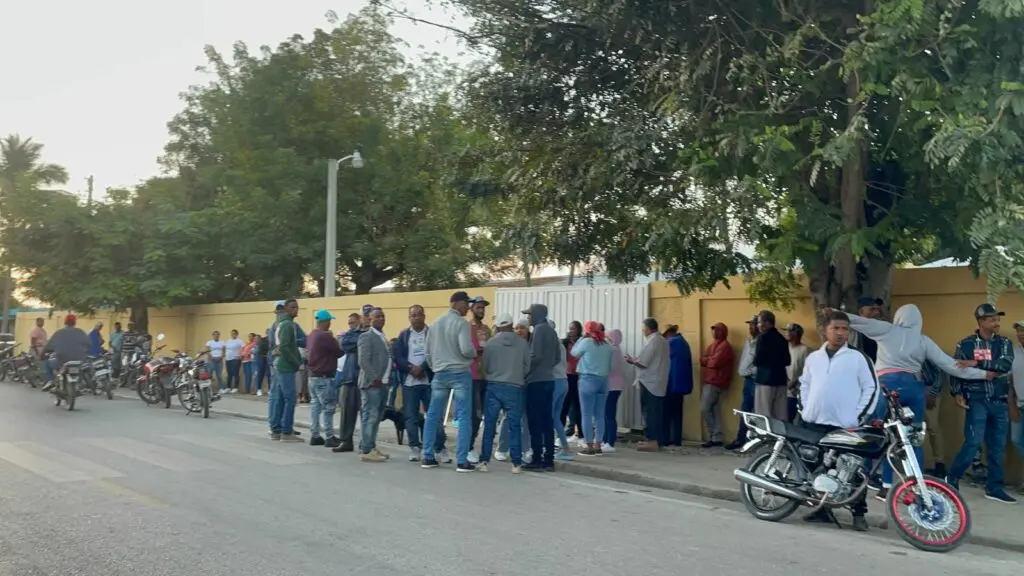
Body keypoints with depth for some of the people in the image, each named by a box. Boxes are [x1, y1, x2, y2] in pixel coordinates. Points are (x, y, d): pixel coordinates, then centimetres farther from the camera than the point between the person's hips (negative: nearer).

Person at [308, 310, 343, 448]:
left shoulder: (311, 335, 10)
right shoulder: (325, 336, -19)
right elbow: (339, 351, -14)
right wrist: (336, 340, 4)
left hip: (313, 376, 9)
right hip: (324, 377, -9)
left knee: (315, 406, 11)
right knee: (328, 407, -4)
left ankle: (315, 436, 15)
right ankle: (329, 438, -3)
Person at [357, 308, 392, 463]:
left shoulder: (383, 337, 19)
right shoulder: (366, 336, -8)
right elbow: (363, 361, -16)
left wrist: (388, 378, 9)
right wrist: (374, 378, -19)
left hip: (384, 383, 9)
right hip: (372, 383, -9)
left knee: (377, 418, 12)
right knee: (370, 417, -7)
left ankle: (371, 447, 20)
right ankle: (366, 451, -4)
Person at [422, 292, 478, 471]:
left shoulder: (435, 324, 10)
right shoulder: (461, 323, -11)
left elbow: (428, 352, 13)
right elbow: (466, 349, -21)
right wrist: (475, 354, 0)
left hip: (440, 374, 6)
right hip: (460, 373, -6)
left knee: (433, 416, 11)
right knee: (464, 417, -2)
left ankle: (428, 457, 15)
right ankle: (462, 461, -4)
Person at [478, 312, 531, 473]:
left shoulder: (490, 343, -5)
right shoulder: (523, 343, -3)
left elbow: (484, 366, 2)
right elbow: (527, 366, 1)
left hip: (494, 387, 0)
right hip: (515, 388, 0)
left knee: (489, 425, 6)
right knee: (514, 426, 5)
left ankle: (484, 461, 8)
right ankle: (516, 464, 6)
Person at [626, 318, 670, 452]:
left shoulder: (651, 341, -15)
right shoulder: (663, 341, 15)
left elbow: (642, 362, -17)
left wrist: (632, 360, 2)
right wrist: (636, 359, 16)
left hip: (649, 383, -9)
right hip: (659, 383, 9)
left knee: (649, 412, -5)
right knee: (656, 412, 11)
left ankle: (651, 441, -4)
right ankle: (655, 439, 15)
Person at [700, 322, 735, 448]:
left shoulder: (725, 346, -10)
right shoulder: (712, 345, 20)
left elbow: (715, 362, -19)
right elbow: (702, 360, 11)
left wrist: (707, 360, 0)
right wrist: (710, 359, -8)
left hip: (715, 382, -9)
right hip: (709, 381, 9)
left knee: (705, 409, -11)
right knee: (715, 411, 9)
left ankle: (713, 437, -3)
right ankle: (717, 438, 12)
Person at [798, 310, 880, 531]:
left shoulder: (858, 358, -1)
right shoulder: (813, 358, 11)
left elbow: (872, 388, -2)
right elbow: (805, 384, 23)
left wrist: (859, 417, -6)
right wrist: (806, 409, 11)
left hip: (846, 427, -4)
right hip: (813, 423, 4)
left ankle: (859, 513, 7)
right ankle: (822, 509, 20)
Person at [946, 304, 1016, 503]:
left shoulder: (1004, 342, 6)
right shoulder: (966, 344, 1)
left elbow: (1005, 364, -12)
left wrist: (976, 363, -21)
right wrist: (957, 393, -9)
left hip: (1000, 402, 4)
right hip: (977, 400, -3)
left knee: (998, 447, 7)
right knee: (973, 442, -12)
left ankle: (995, 488, 17)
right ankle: (952, 479, 3)